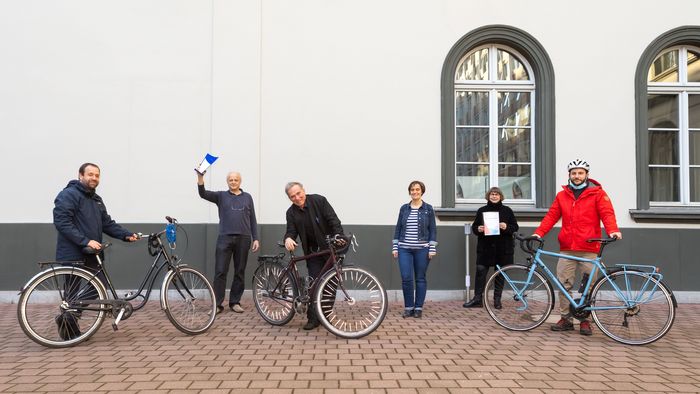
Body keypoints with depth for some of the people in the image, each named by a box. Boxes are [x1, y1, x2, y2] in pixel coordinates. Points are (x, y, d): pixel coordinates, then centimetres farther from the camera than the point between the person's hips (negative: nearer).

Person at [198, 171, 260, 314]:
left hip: (243, 239, 1)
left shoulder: (247, 197, 13)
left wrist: (255, 238, 5)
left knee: (240, 272, 6)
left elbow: (252, 219, 12)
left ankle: (235, 302, 16)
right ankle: (217, 303, 4)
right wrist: (200, 177, -23)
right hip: (225, 238, -1)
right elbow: (203, 194, -8)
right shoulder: (221, 196, 9)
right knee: (220, 272, -3)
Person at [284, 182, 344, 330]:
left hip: (330, 248, -2)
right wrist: (288, 238, -32)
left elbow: (333, 220, -16)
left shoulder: (319, 200, -11)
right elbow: (291, 231, -7)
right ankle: (313, 318, 2)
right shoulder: (291, 212, -1)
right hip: (313, 252, 2)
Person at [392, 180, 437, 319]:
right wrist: (394, 247, 5)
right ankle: (408, 307, 11)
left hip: (422, 249, -1)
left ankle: (418, 308, 16)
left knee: (420, 279, 5)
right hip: (405, 249, 2)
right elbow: (398, 228, 10)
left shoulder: (428, 209, 2)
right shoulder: (404, 208, 7)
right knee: (406, 278, -4)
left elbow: (433, 230, 1)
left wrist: (432, 249, -5)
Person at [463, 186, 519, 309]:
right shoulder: (482, 210, 8)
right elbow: (474, 226, 11)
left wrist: (506, 227, -15)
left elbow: (515, 227, 5)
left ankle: (497, 299, 18)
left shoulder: (507, 211, 6)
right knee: (480, 271, -6)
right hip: (485, 248, 0)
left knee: (500, 274, 7)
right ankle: (477, 299, 1)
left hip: (502, 248, 0)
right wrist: (478, 229, -11)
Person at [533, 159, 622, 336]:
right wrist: (539, 232, -5)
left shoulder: (597, 193, 4)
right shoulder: (562, 195, 12)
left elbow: (607, 213, -6)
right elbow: (551, 216, 7)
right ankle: (566, 318, 14)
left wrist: (613, 230, -25)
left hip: (589, 250, -2)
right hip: (567, 249, 3)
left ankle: (585, 320, 17)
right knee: (563, 285, 3)